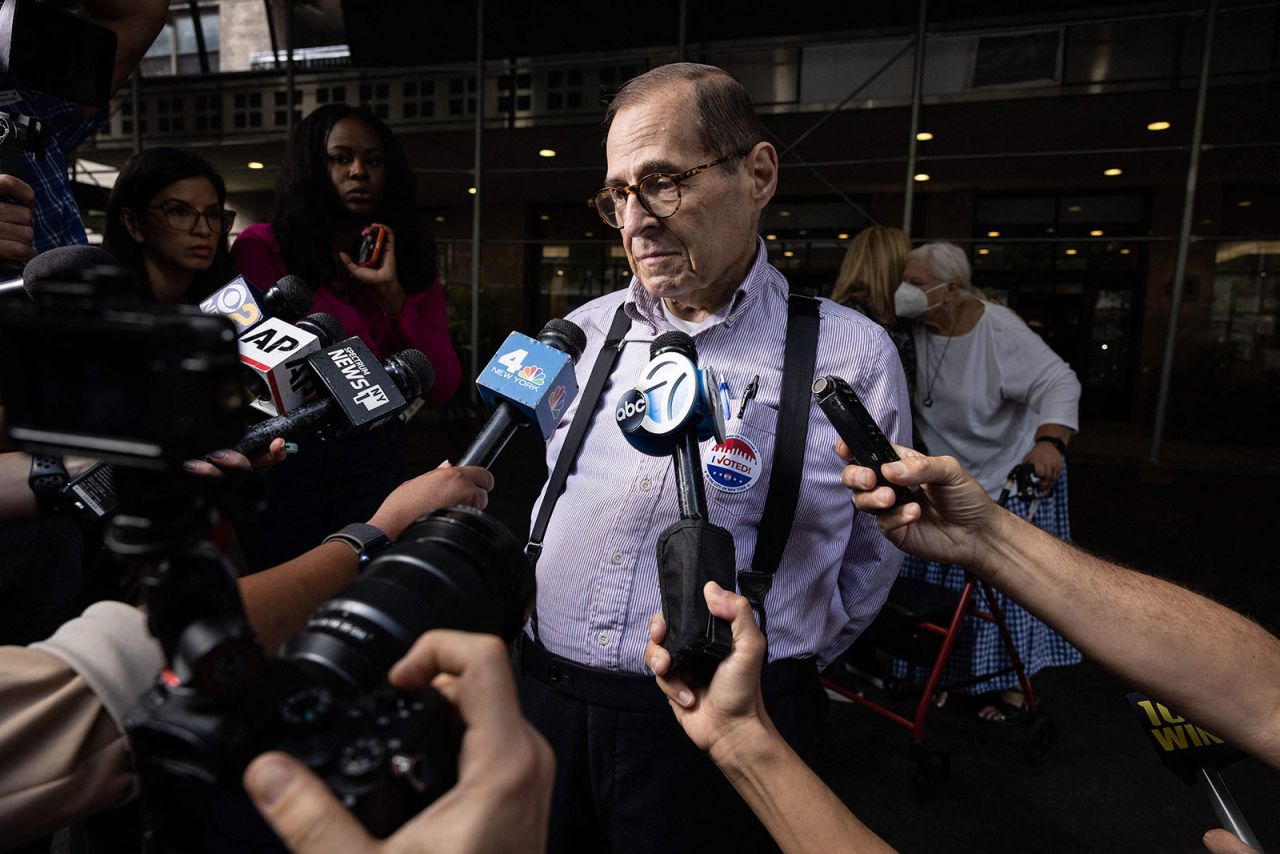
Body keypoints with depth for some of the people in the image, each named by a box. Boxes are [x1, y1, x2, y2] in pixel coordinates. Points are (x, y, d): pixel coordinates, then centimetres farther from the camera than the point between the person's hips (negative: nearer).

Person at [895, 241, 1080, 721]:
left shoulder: (999, 332, -23)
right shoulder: (914, 328, -10)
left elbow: (1058, 381, -27)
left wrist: (1050, 441, -43)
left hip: (1011, 471, -5)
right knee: (939, 576, 12)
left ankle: (1013, 682, 20)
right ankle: (941, 669, 30)